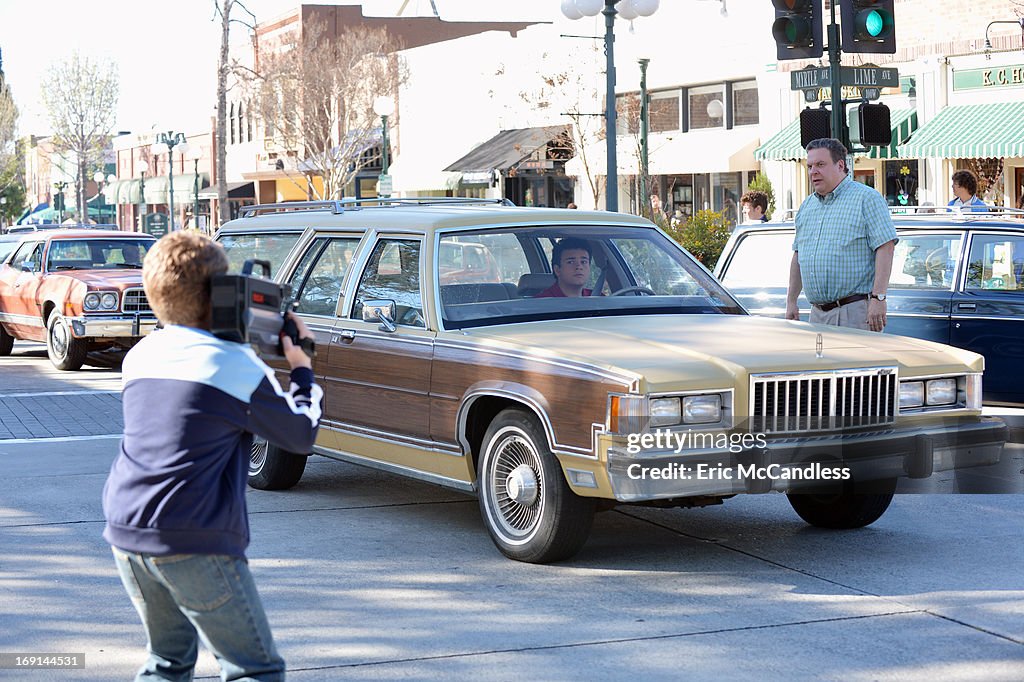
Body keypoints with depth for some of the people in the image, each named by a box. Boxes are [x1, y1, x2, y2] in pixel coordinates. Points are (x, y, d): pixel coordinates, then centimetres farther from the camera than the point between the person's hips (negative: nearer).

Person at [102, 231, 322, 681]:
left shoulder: (138, 356, 10)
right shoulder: (235, 365, -7)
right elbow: (303, 435, 3)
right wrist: (300, 367, 17)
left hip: (125, 533, 7)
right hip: (193, 543, -7)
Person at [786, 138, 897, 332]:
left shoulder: (866, 198, -3)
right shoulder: (806, 207, 19)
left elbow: (885, 247, -11)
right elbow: (798, 255, 25)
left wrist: (878, 298, -19)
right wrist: (791, 301, 18)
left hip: (856, 311, -7)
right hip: (817, 314, 7)